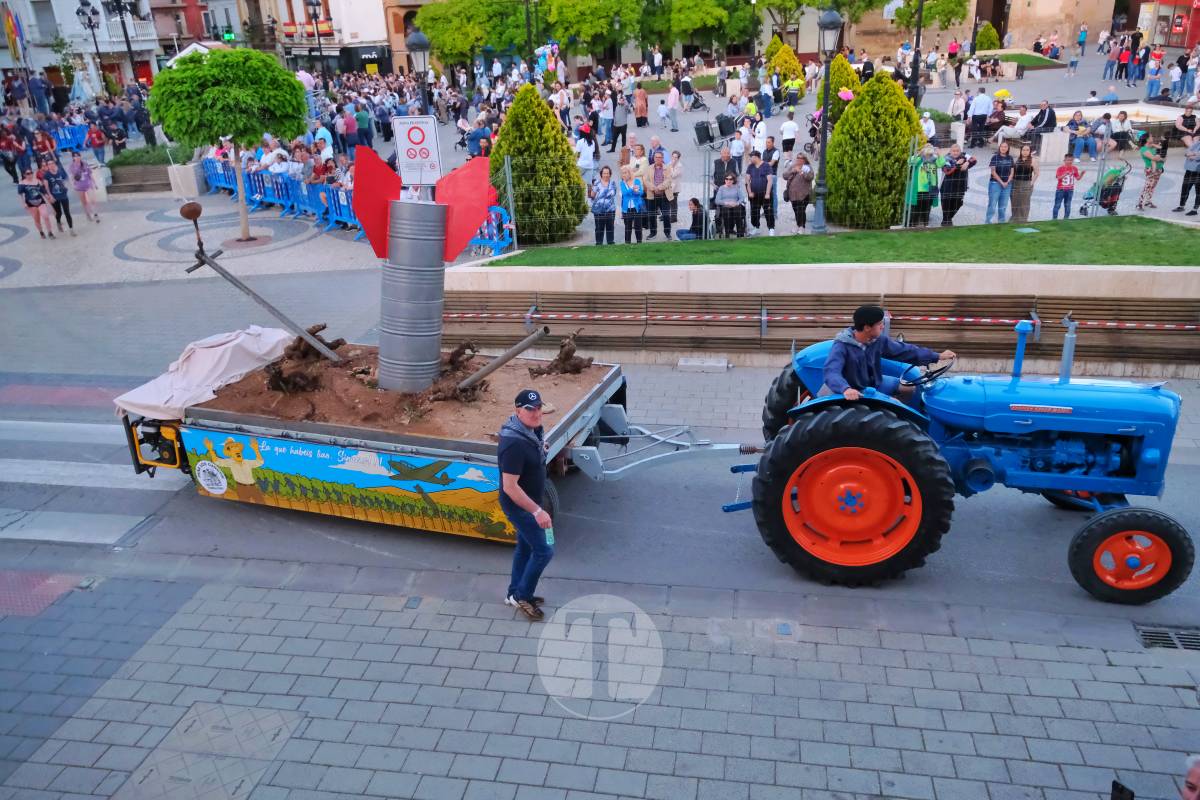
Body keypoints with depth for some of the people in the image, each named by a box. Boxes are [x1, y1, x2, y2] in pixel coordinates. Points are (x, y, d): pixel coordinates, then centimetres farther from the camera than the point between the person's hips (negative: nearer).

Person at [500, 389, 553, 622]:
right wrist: (537, 511, -31)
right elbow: (510, 486, -32)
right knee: (544, 550, -1)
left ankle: (515, 593, 39)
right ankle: (522, 596, 18)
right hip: (519, 505, -9)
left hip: (528, 502, 9)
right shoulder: (514, 443, -33)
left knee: (525, 547, 22)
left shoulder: (531, 430, -4)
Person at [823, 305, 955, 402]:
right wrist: (845, 389, -63)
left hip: (876, 383, 8)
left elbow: (904, 350, 1)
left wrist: (937, 356, 2)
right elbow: (831, 372, -42)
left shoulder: (879, 339, -8)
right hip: (857, 392, -7)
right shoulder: (842, 346, -29)